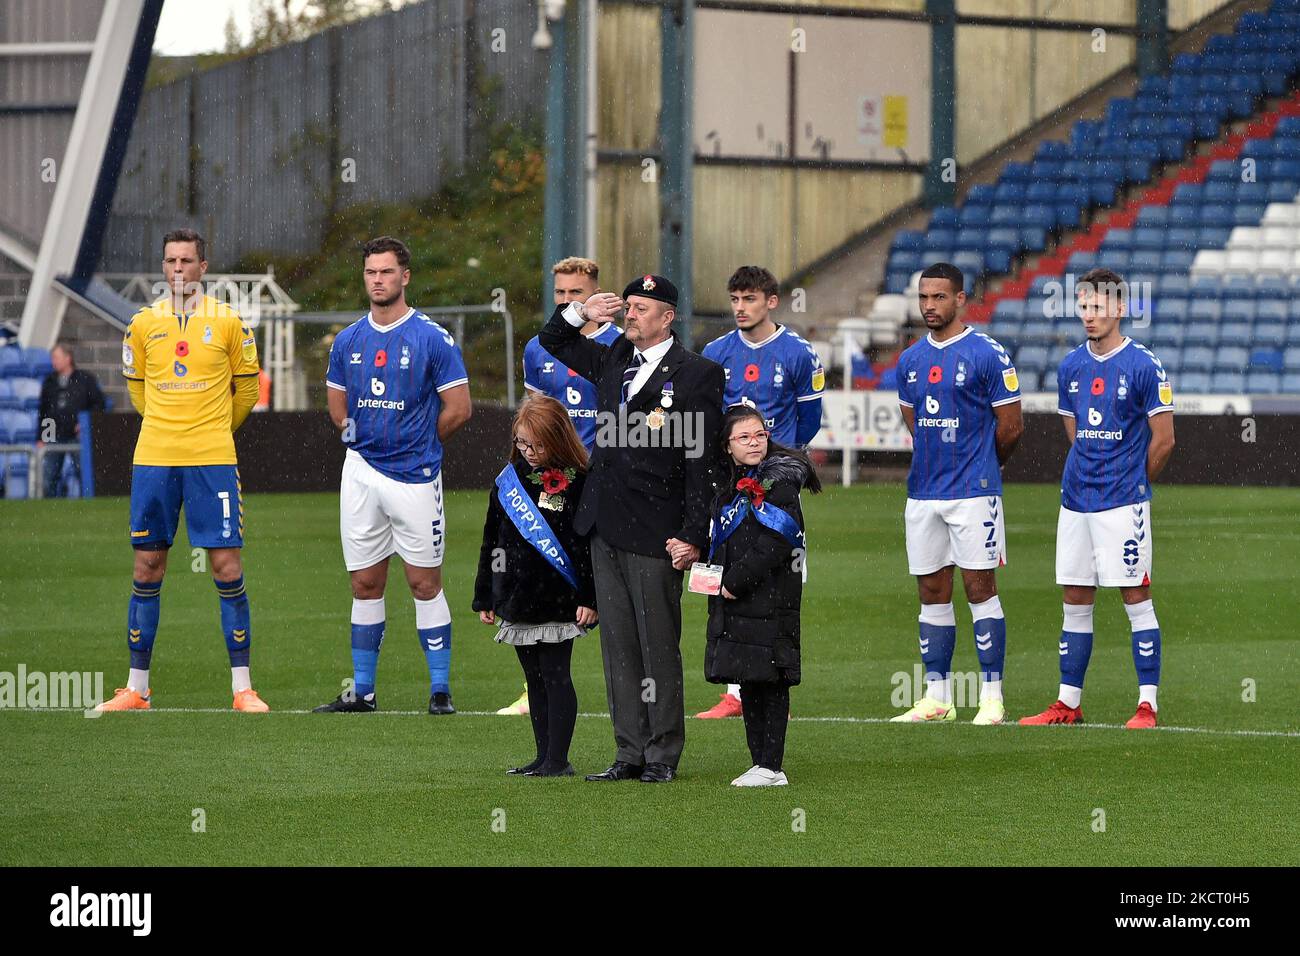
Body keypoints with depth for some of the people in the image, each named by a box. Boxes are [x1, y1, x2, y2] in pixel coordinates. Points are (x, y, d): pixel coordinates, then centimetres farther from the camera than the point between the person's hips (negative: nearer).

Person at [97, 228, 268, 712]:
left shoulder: (227, 322, 1)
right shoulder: (143, 323, 7)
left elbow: (246, 388, 12)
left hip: (212, 460, -2)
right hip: (153, 460, 2)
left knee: (227, 568, -6)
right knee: (147, 569, 3)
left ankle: (242, 687, -1)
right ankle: (136, 687, 9)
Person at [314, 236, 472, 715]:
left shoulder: (432, 339, -7)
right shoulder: (348, 341, 8)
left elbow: (459, 409, -5)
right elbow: (337, 405, 20)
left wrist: (418, 444, 4)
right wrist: (362, 438, 7)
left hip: (413, 477, -5)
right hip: (361, 473, 5)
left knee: (425, 583, -2)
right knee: (365, 585, 8)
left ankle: (441, 689, 3)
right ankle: (362, 691, 13)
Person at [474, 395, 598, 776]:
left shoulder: (577, 483, -7)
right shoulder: (509, 480, 8)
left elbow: (592, 544, -7)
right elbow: (491, 541, 14)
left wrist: (590, 598, -12)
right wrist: (484, 598, 14)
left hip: (559, 601, -6)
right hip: (517, 599, 6)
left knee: (555, 677, -5)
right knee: (534, 679, 11)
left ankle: (558, 759, -2)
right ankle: (544, 757, 16)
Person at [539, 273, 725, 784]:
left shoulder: (696, 374, -6)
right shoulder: (613, 361, 13)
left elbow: (702, 462, -9)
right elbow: (553, 342, 29)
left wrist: (693, 536, -14)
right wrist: (580, 313, 7)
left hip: (655, 532, -7)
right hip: (606, 529, 7)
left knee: (659, 649, -1)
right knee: (618, 647, 8)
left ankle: (663, 756, 6)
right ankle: (630, 754, 13)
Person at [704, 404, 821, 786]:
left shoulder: (778, 484, -10)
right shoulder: (732, 487, 15)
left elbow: (772, 546, -17)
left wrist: (734, 582, -15)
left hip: (769, 603, -8)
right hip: (735, 605, 8)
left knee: (771, 683, -5)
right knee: (749, 684, 11)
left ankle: (770, 767, -4)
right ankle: (761, 763, 17)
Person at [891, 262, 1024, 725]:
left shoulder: (988, 355, -8)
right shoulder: (910, 360, 10)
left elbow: (1011, 427, -4)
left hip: (973, 492, -6)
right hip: (923, 492, 6)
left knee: (980, 587, -6)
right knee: (932, 593, 8)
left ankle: (992, 697, -4)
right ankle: (937, 695, 13)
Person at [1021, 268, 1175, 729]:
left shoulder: (1143, 366, -8)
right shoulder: (1071, 366, 10)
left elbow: (1163, 440, -5)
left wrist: (1133, 484, 4)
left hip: (1123, 501, -6)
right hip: (1076, 499, 6)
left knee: (1136, 599, -4)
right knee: (1075, 601, 8)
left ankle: (1147, 705, -2)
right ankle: (1068, 703, 14)